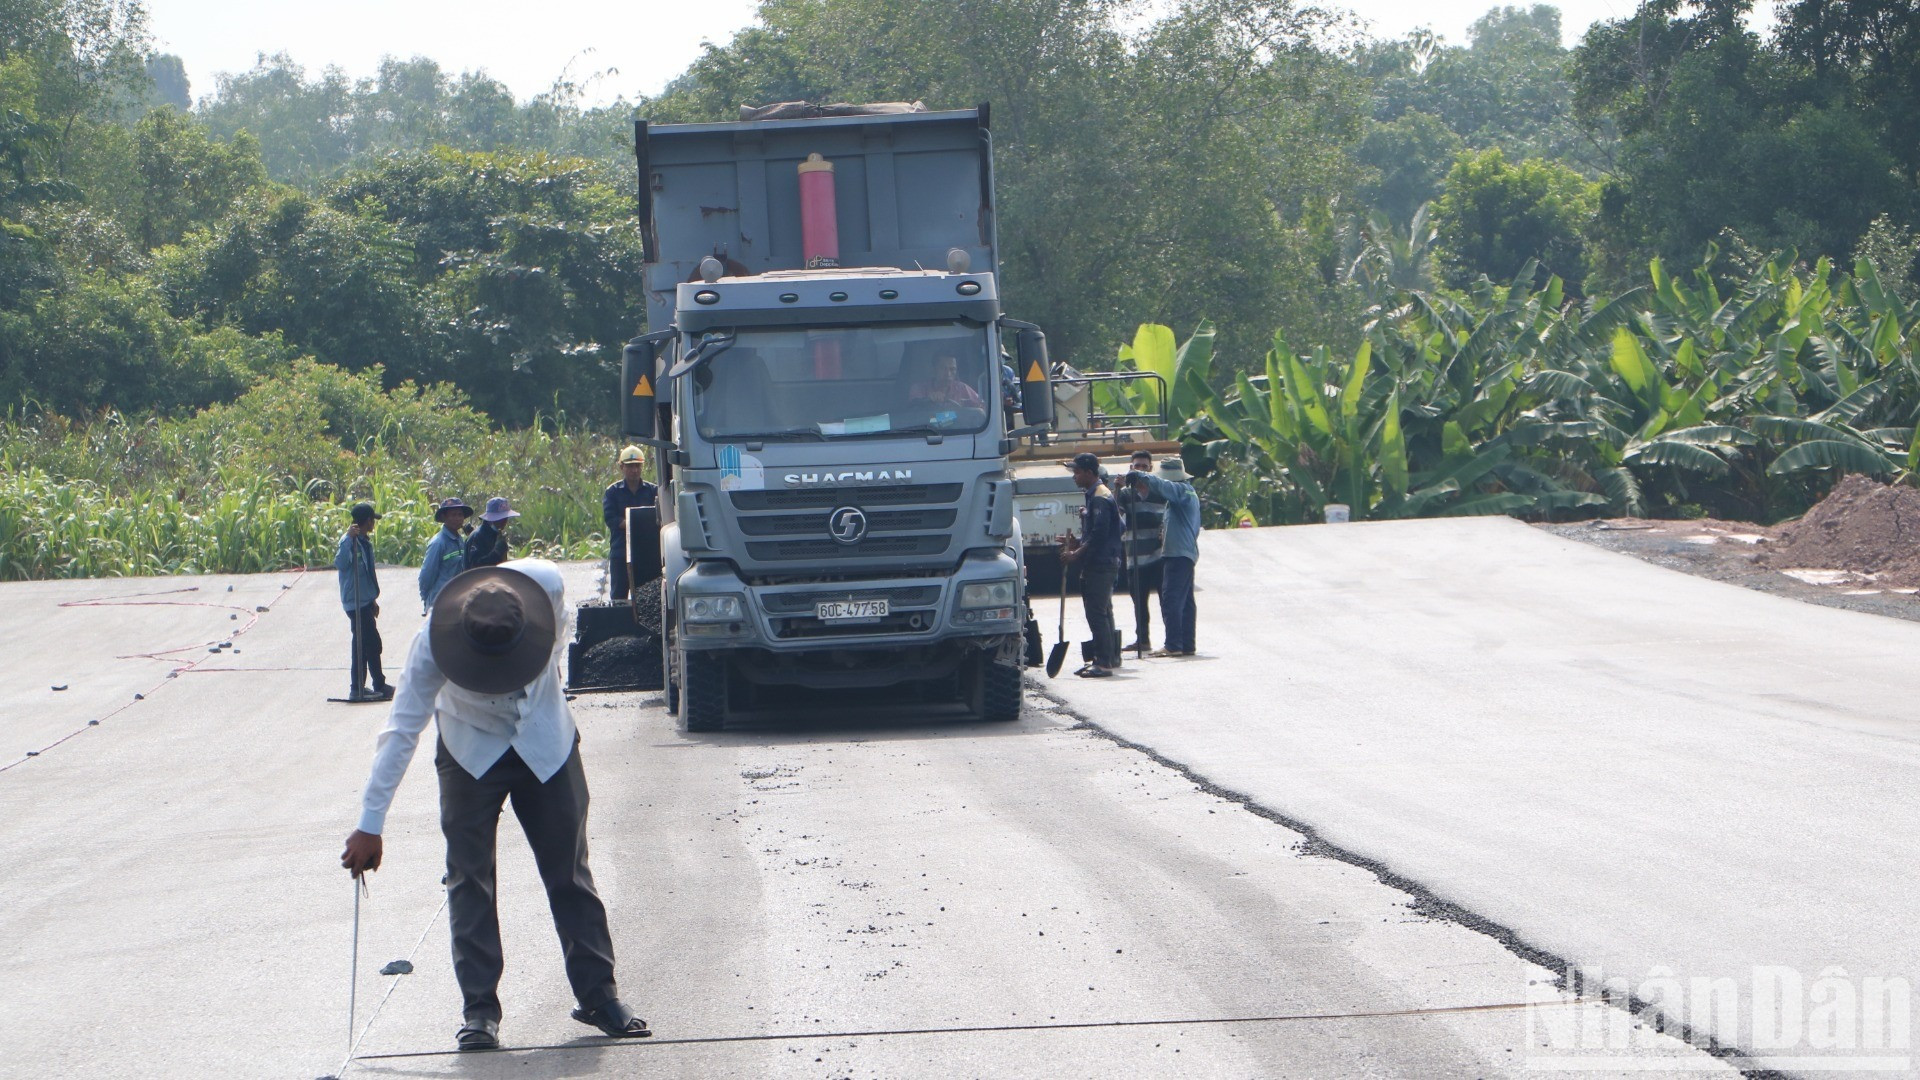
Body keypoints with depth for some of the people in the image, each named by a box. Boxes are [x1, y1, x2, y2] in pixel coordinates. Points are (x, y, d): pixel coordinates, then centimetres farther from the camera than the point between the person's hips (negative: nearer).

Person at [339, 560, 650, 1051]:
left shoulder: (547, 582, -29)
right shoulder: (433, 644, -31)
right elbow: (401, 731, -25)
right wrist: (370, 825, -24)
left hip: (546, 741, 1)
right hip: (471, 748, -1)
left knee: (569, 871, 4)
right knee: (469, 877, -5)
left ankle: (598, 993, 10)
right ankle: (479, 1008, 0)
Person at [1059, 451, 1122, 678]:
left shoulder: (1100, 498, -15)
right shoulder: (1094, 496, 17)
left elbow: (1099, 534, -22)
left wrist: (1077, 554, -17)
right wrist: (1076, 544, 12)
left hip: (1100, 565, -11)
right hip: (1098, 564, 11)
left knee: (1097, 614, -10)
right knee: (1103, 612, 15)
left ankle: (1104, 662, -11)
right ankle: (1110, 658, 21)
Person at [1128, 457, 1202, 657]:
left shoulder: (1182, 490, -10)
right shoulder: (1185, 491, 21)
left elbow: (1160, 486, -26)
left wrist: (1139, 476, -14)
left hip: (1178, 554, -11)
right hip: (1186, 553, 11)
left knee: (1171, 599, -13)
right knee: (1185, 601, 11)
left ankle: (1173, 646, -17)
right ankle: (1187, 645, 13)